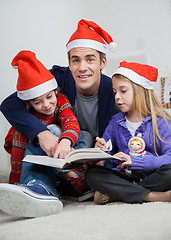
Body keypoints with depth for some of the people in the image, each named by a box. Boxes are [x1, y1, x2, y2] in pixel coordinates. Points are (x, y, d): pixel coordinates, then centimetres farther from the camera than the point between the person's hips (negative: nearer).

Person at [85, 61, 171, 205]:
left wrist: (134, 161, -26)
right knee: (92, 174, -21)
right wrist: (101, 150, -11)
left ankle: (115, 195, -22)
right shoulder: (115, 123, 12)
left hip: (152, 176, -3)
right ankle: (154, 196, -25)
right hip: (124, 176, 4)